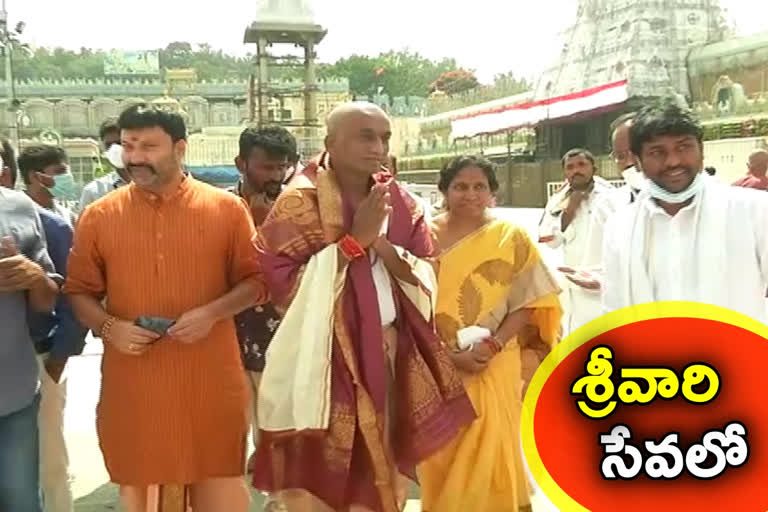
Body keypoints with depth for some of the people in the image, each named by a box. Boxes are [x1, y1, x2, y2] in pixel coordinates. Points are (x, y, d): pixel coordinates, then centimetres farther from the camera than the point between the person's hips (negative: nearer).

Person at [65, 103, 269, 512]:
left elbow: (255, 281, 2)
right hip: (132, 386, 2)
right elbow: (79, 292, 9)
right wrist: (108, 326, -10)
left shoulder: (227, 209, 0)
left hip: (210, 383, -1)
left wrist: (212, 313, -14)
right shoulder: (98, 216, 4)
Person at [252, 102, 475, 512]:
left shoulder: (398, 201, 7)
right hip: (324, 357, -5)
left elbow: (425, 278, 3)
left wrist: (380, 242, -14)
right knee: (323, 478, 1)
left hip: (389, 353, 5)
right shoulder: (300, 201, -8)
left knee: (377, 475, 14)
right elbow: (286, 283, -16)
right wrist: (355, 239, -18)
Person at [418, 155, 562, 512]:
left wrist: (493, 345, -16)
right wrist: (451, 354, -11)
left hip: (495, 368, -1)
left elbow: (530, 301, -4)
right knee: (442, 458, 11)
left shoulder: (511, 238, -3)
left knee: (490, 453, 4)